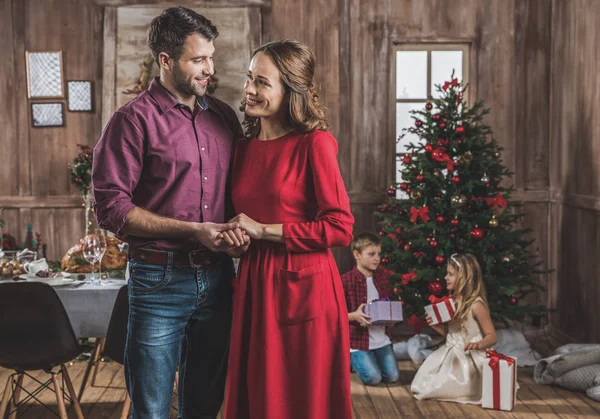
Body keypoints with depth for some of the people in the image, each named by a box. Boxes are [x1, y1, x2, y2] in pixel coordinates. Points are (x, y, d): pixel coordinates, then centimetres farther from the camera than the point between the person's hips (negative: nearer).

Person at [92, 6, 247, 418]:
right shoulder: (134, 120, -8)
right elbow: (112, 208, -13)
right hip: (160, 279, -5)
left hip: (217, 277, 5)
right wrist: (192, 231, -18)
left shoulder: (223, 116, 9)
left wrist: (237, 226, -3)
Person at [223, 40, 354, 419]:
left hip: (302, 288, -6)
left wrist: (264, 231, -12)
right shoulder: (245, 147, 9)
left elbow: (340, 227, -15)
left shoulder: (315, 143, -10)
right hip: (253, 286, 6)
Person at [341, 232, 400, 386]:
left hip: (382, 337, 5)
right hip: (358, 339, -5)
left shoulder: (383, 277, 6)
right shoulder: (346, 281, -12)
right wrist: (354, 316, -26)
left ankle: (370, 359, 27)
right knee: (373, 378, -12)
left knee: (393, 376, -2)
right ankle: (350, 359, 18)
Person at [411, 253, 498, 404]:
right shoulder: (453, 301, 7)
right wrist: (436, 325, -3)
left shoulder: (476, 305, -17)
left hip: (469, 359, -8)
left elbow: (492, 336, -16)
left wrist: (478, 344, -37)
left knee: (437, 388, -20)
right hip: (451, 355, 8)